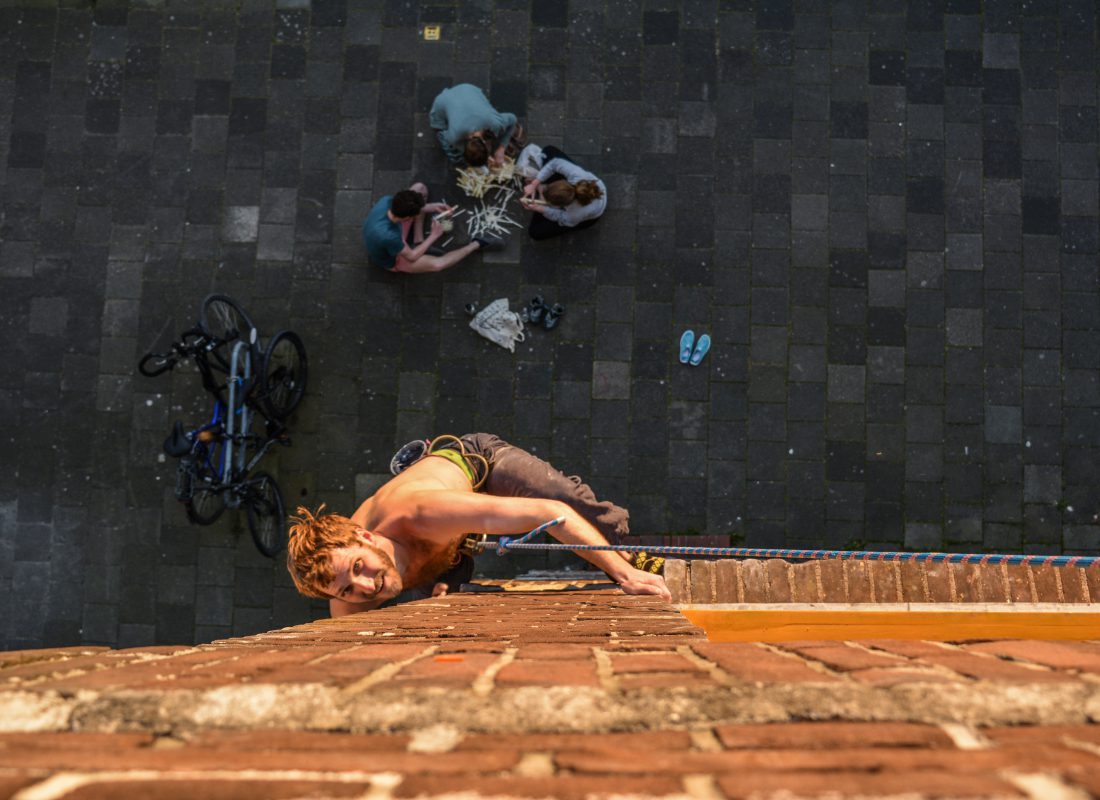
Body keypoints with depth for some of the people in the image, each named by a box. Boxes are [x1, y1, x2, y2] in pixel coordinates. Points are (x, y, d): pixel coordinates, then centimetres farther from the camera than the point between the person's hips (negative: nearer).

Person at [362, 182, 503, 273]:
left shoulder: (387, 201, -29)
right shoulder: (388, 237, -46)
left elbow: (407, 208, -3)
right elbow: (411, 257, -27)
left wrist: (432, 207, -12)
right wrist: (434, 236, -20)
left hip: (394, 234, 7)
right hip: (392, 260, -7)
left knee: (420, 188, -3)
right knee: (437, 264, -31)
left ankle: (419, 243, 2)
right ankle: (477, 244, -7)